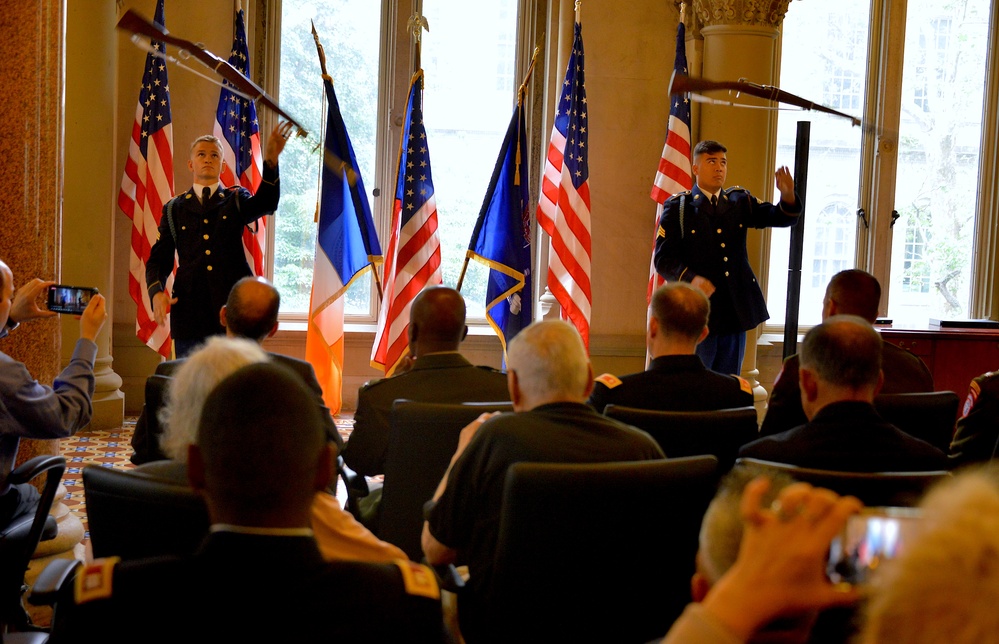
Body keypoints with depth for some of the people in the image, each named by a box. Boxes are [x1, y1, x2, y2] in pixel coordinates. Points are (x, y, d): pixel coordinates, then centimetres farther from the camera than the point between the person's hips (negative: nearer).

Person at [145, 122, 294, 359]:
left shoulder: (236, 200, 12)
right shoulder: (174, 209, 15)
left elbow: (265, 204, -11)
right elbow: (158, 259, 10)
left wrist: (271, 161, -28)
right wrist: (156, 292, -11)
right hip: (190, 309, 1)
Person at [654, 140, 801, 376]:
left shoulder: (740, 201, 11)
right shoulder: (678, 207, -2)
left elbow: (783, 217, 4)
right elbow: (663, 259, -7)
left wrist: (788, 196, -18)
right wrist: (691, 279, -25)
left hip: (736, 312, 4)